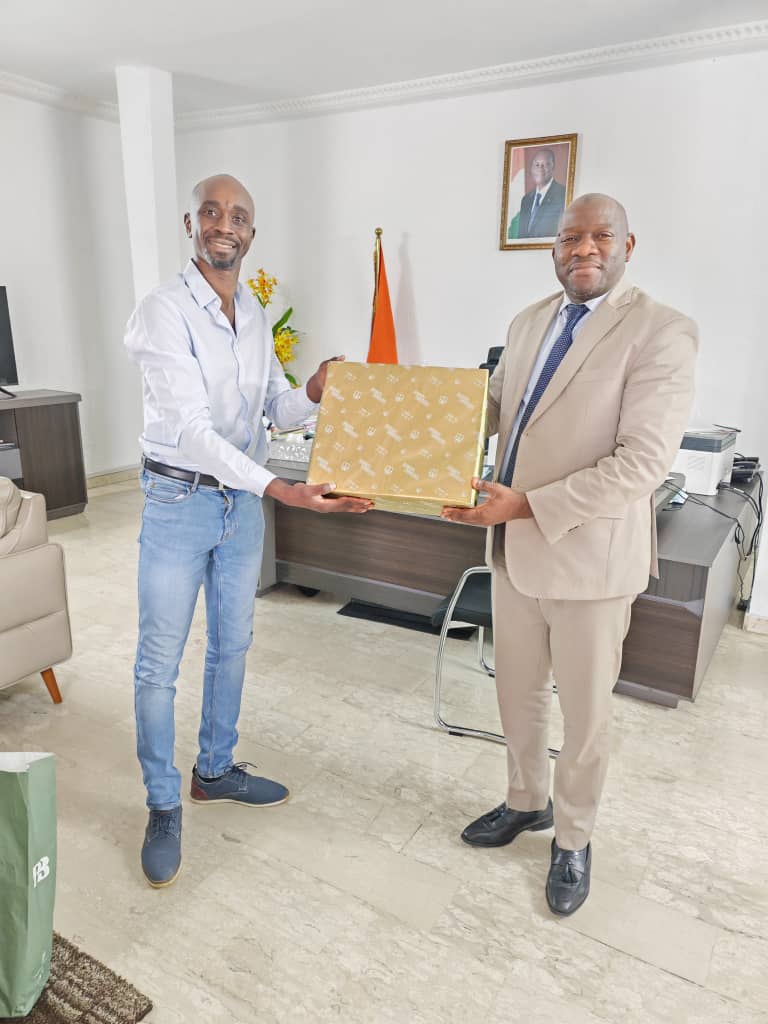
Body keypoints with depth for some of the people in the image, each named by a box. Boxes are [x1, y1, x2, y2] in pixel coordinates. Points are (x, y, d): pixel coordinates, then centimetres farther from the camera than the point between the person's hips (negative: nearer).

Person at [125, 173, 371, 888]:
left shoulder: (255, 314, 7)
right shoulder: (163, 312, -15)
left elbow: (276, 408, 11)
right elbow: (190, 427, -24)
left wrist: (314, 391, -12)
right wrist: (282, 491, -34)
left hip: (243, 501, 7)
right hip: (179, 501, -6)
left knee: (231, 647, 17)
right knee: (159, 664, 4)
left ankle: (216, 770, 37)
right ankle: (163, 804, 24)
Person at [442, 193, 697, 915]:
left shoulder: (660, 333, -14)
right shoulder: (529, 323, 8)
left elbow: (642, 463, -21)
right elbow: (492, 405, 19)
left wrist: (527, 504, -26)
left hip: (589, 558, -6)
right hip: (514, 550, 6)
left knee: (583, 712, 13)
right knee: (516, 693, 21)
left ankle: (573, 839, 38)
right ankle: (526, 801, 47)